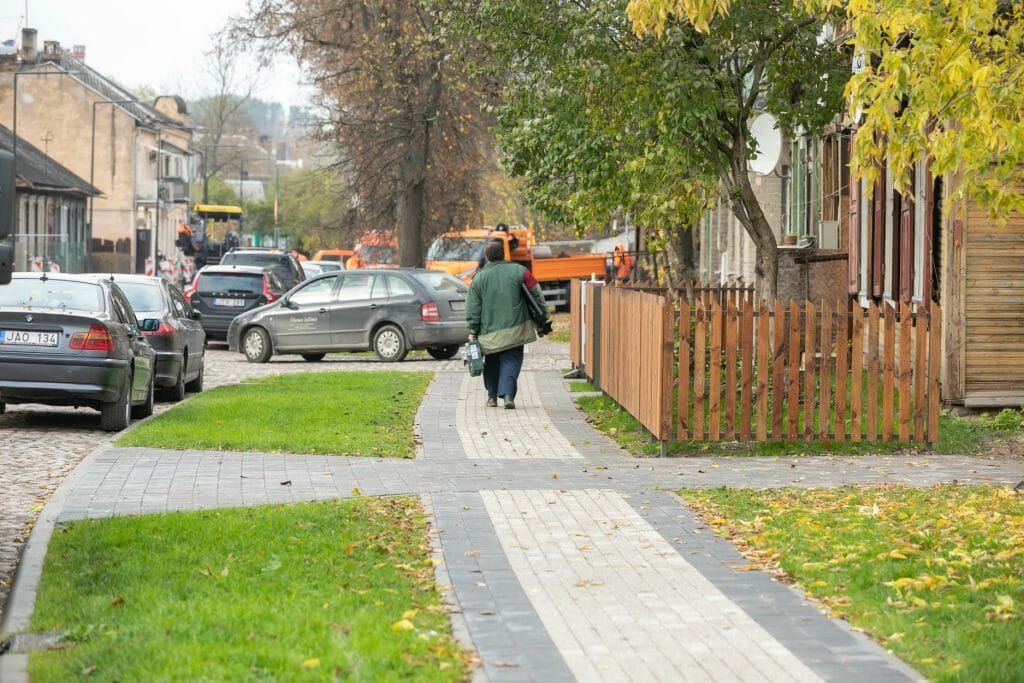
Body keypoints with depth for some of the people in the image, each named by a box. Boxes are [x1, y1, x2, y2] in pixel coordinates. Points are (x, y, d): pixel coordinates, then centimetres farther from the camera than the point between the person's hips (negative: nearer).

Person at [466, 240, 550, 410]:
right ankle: (508, 394, -17)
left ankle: (492, 396, 21)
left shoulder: (478, 279, 2)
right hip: (514, 329, -1)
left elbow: (473, 309, 2)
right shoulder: (518, 271, -1)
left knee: (492, 362, 17)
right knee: (511, 361, 1)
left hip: (489, 331, 1)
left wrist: (473, 331, 7)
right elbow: (536, 295, 1)